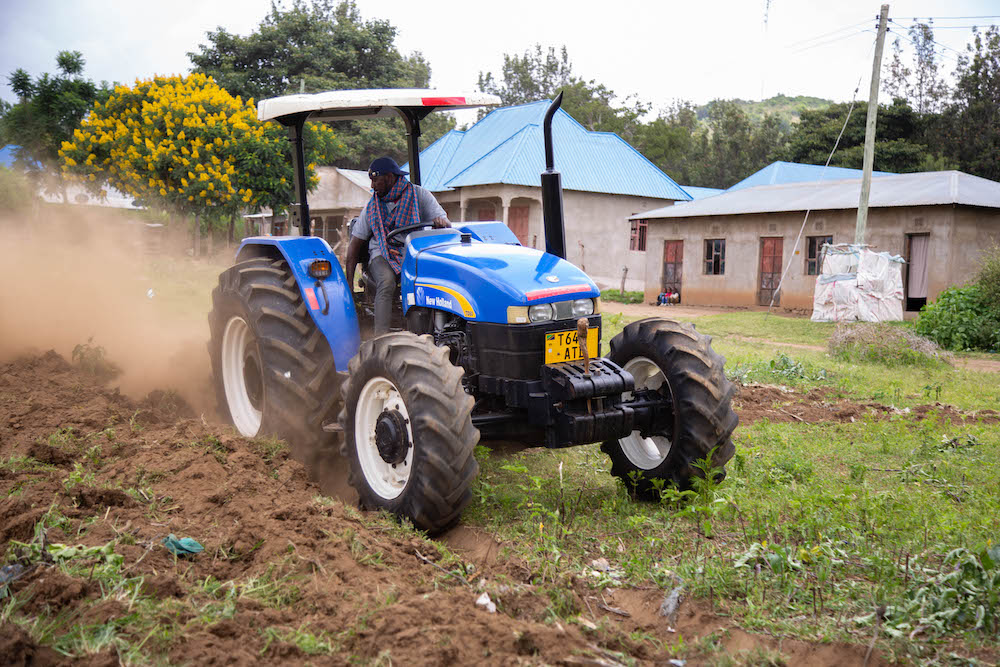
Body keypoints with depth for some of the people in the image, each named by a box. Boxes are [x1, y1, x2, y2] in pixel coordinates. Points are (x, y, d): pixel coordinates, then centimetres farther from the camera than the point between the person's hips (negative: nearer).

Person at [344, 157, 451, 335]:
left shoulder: (419, 194, 7)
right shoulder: (372, 205, 14)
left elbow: (446, 224, 1)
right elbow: (356, 243, 12)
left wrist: (441, 222, -26)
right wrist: (349, 280, 2)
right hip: (382, 254, 1)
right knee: (387, 282, -33)